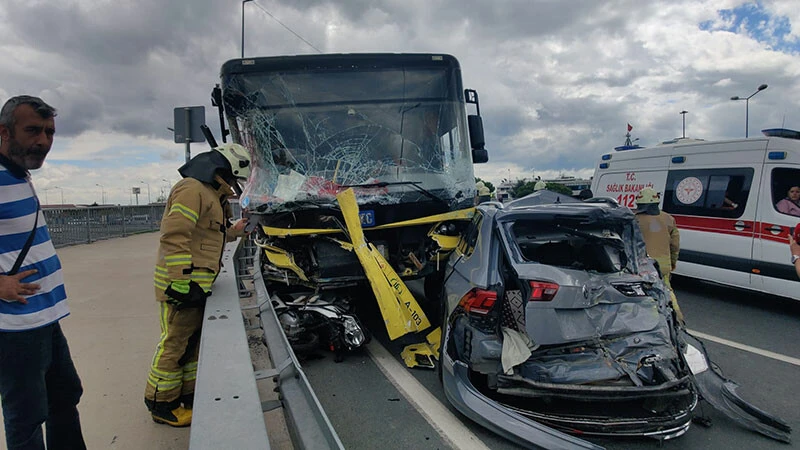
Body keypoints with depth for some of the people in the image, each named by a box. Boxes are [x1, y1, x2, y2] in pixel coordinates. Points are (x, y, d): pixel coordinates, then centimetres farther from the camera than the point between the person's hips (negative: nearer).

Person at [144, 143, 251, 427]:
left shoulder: (211, 194, 19)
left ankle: (188, 396, 31)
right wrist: (183, 282, -25)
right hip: (180, 284, -11)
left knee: (194, 341, 17)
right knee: (175, 343, 0)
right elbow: (174, 236, -23)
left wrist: (234, 231, 19)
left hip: (196, 284, 11)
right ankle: (161, 406, 14)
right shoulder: (192, 190, -15)